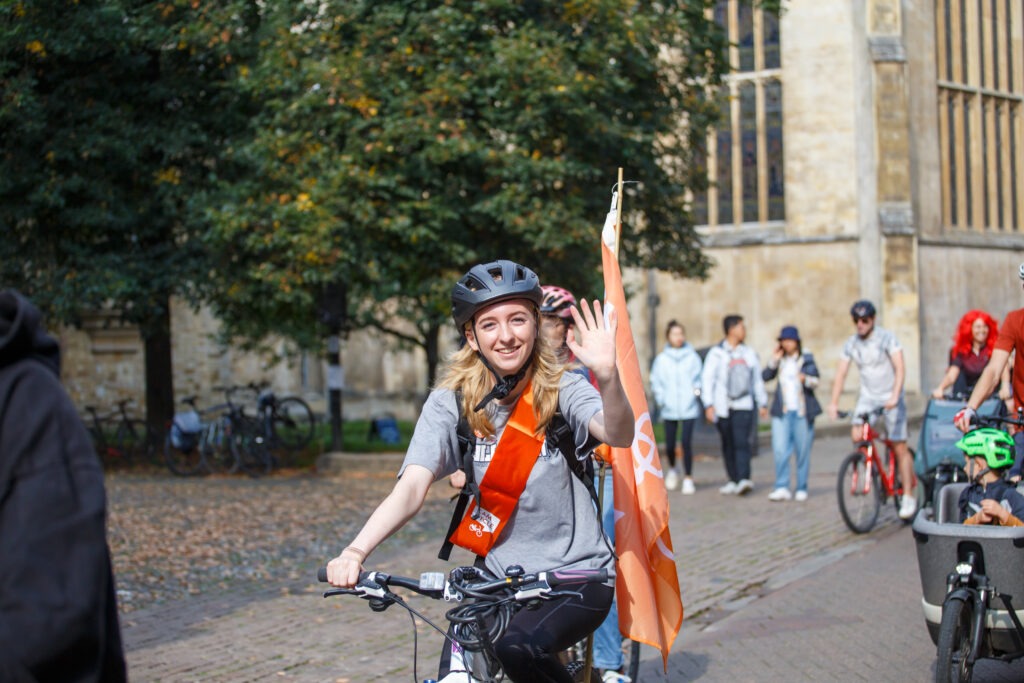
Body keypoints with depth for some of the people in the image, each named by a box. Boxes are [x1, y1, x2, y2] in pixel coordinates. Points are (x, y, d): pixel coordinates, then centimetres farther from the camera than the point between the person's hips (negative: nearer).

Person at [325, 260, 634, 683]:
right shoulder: (451, 402, -6)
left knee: (518, 644, -29)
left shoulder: (560, 390, -8)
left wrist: (607, 374, -47)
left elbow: (619, 436, -26)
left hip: (576, 575, -2)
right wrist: (356, 551, -34)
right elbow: (411, 488, -17)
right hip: (497, 575, 3)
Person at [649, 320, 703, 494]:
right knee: (670, 444, 5)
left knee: (686, 442, -9)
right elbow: (655, 382, 8)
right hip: (669, 409, 1)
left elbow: (700, 377, 9)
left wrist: (697, 390, -8)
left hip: (689, 408, -1)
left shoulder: (692, 357, 3)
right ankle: (672, 469, 36)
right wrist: (660, 399, -3)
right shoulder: (661, 359, 4)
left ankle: (688, 478, 3)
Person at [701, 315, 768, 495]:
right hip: (723, 407, -1)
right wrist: (709, 404, -12)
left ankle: (744, 479, -23)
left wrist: (763, 403, 20)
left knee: (741, 442, -14)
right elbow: (707, 379, -4)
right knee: (728, 445, 7)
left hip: (743, 406, 1)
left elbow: (757, 380, 19)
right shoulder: (716, 353, -1)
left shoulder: (749, 353, 11)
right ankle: (733, 480, 17)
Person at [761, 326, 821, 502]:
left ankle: (801, 489, 12)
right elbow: (765, 377, -1)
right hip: (782, 412, 2)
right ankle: (782, 488, -8)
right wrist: (774, 360, -10)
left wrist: (806, 379, -31)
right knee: (780, 450, -10)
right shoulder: (780, 361, 10)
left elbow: (815, 382, -10)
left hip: (802, 412, -1)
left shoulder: (807, 360, 3)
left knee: (803, 452, 2)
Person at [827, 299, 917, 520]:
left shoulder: (886, 338, -12)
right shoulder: (851, 343, 2)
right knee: (857, 437, -16)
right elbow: (841, 374, 1)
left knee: (899, 447, -7)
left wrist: (894, 397, -32)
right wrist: (833, 403, -10)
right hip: (867, 396, 4)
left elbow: (900, 368, -20)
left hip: (890, 396, -4)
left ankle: (908, 496, 0)